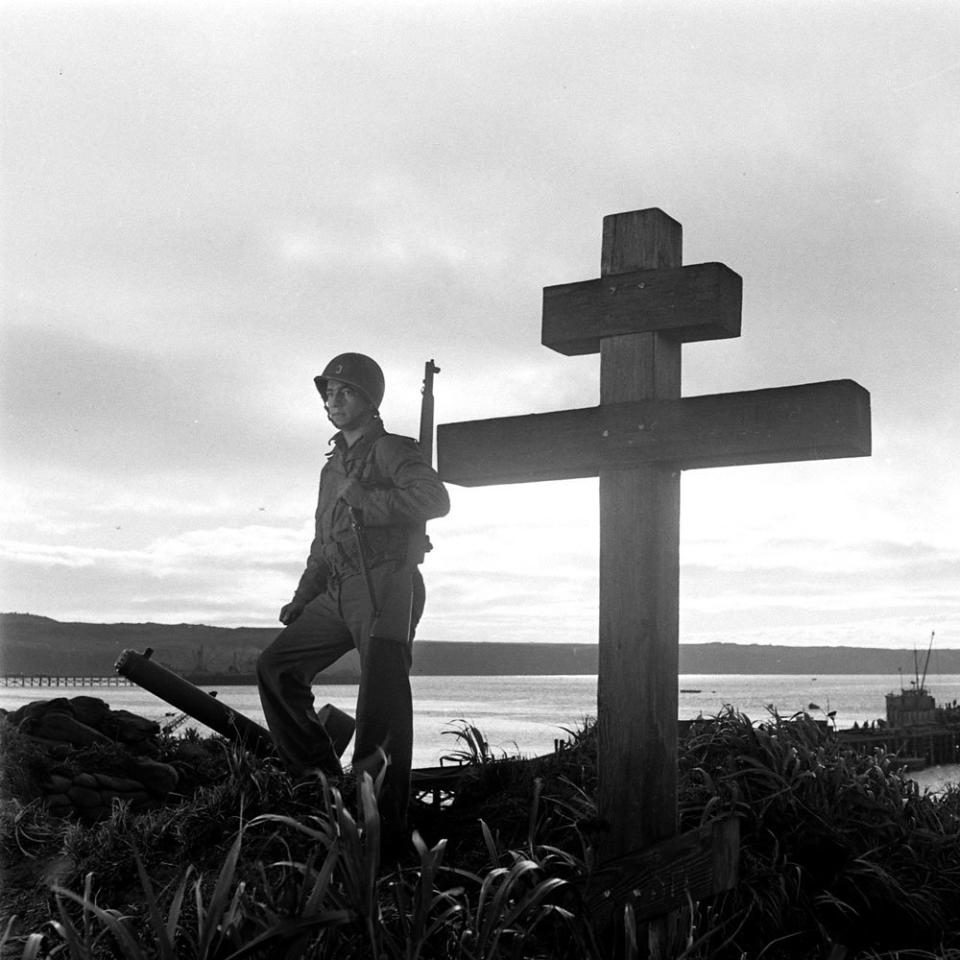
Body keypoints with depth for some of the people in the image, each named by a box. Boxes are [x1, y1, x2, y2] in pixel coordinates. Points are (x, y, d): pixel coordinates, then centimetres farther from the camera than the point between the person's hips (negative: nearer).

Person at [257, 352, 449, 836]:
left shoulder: (391, 450, 1)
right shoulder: (333, 465, 25)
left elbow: (435, 499, -18)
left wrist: (363, 498, -16)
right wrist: (302, 598, 21)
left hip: (386, 585, -9)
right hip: (339, 592, 9)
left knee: (382, 699, -14)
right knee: (275, 666, 2)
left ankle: (383, 822, -13)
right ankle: (319, 777, 6)